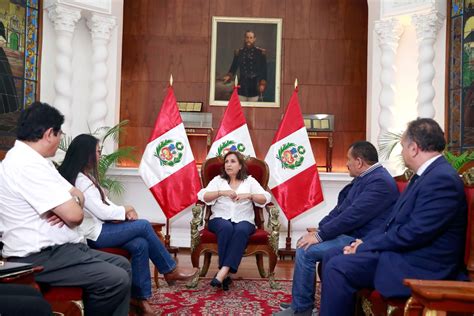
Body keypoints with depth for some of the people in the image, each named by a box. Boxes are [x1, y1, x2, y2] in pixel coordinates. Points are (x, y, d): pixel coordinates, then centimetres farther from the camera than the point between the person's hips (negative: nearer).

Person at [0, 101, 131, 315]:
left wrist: (69, 204, -10)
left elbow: (78, 197, 14)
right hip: (39, 257, -11)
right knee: (116, 280, -20)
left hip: (54, 248, 11)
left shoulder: (31, 159, 13)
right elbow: (75, 215, -25)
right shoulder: (27, 165, -21)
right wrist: (71, 206, -1)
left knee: (122, 265, 10)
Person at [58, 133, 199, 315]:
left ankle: (139, 296, -6)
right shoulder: (80, 180, -18)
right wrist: (125, 210, -6)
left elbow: (103, 202, 13)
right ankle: (170, 270, 3)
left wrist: (124, 212, -5)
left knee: (140, 244, -12)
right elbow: (102, 212, -22)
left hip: (98, 227, 9)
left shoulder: (85, 176, 14)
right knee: (144, 226, -13)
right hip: (92, 234, -9)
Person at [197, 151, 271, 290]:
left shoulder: (250, 181, 13)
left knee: (241, 230, -34)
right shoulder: (218, 180, 13)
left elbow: (266, 198, 2)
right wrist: (222, 192, -15)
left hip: (244, 220, 0)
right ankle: (225, 273, -31)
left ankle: (223, 271, -40)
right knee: (226, 228, -34)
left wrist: (249, 195, -15)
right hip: (220, 219, 0)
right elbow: (202, 195, -1)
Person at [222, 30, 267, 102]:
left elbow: (264, 70, 1)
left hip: (255, 87, -2)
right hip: (242, 86, 2)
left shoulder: (261, 52, 2)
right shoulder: (239, 52, 9)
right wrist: (229, 76, -7)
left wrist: (262, 84, -9)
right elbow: (234, 67, 11)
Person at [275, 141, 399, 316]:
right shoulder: (364, 177, 12)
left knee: (306, 250, -17)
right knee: (304, 242, 10)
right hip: (348, 233, 10)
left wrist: (320, 235, -21)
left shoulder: (380, 181, -21)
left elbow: (353, 215, -26)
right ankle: (301, 302, 16)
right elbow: (341, 207, 13)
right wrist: (319, 229, 3)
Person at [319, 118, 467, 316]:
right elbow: (395, 221, 15)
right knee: (332, 257, 7)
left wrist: (365, 246, -14)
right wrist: (366, 242, 2)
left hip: (420, 267, -10)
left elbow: (414, 233, -24)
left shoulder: (442, 179, -19)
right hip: (403, 252, 10)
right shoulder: (427, 174, 13)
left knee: (337, 267, -22)